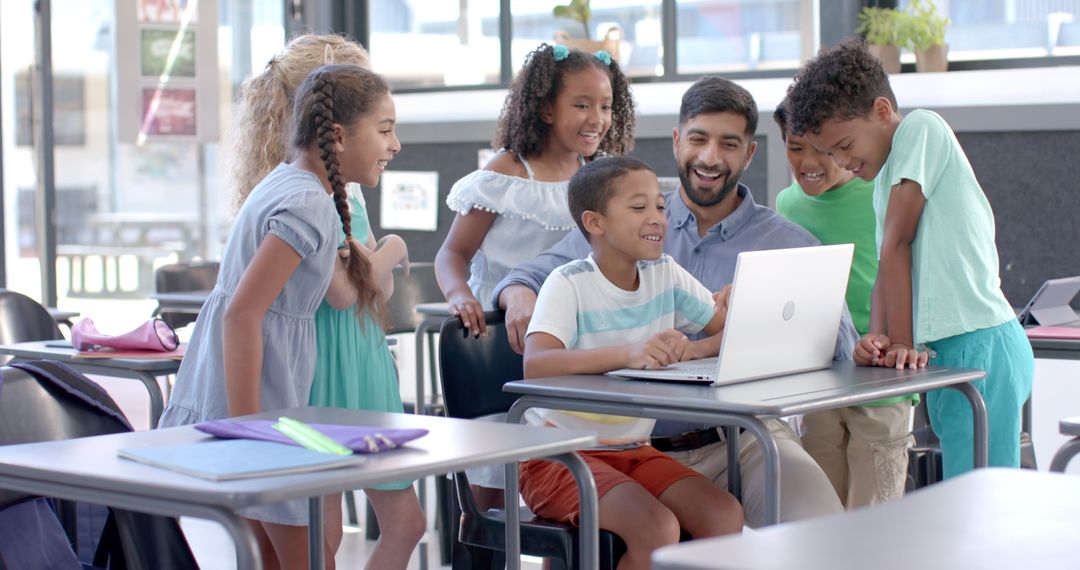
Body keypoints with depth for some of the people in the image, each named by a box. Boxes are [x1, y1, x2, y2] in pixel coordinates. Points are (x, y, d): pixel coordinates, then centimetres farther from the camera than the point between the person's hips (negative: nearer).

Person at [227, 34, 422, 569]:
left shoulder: (345, 185, 12)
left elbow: (384, 288, 12)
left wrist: (379, 262, -10)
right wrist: (391, 249, -5)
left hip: (364, 350, 10)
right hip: (327, 353, -10)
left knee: (404, 520, 13)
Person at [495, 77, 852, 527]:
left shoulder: (789, 245, 10)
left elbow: (840, 346, 2)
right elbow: (537, 273, 19)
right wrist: (521, 295, -6)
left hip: (742, 437, -1)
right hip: (636, 445, 1)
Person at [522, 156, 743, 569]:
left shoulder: (665, 274, 3)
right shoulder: (570, 284, -14)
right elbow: (535, 365, -30)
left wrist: (697, 348, -18)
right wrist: (627, 354, -44)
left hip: (632, 450, 6)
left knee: (725, 516, -17)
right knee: (657, 529, -28)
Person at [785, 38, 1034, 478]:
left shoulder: (921, 128, -5)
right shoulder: (886, 174, 21)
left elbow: (895, 245, -9)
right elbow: (888, 267, 12)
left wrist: (902, 342, -11)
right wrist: (879, 336, -6)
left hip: (978, 344, -9)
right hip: (947, 350, 9)